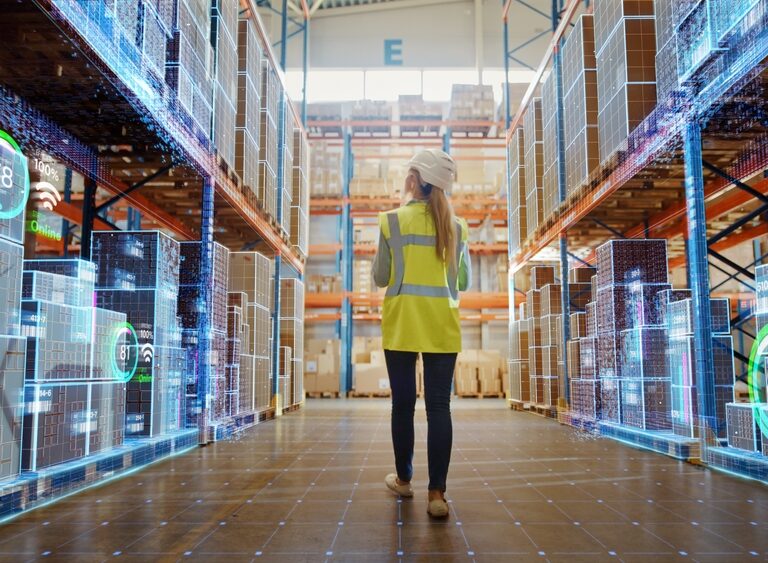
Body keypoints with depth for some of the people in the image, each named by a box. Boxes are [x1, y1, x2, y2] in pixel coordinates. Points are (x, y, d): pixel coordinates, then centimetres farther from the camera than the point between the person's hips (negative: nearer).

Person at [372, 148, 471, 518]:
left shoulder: (393, 220, -4)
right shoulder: (456, 226, 5)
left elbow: (380, 278, 2)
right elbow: (464, 282, 12)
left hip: (402, 325, -2)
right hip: (442, 327, 2)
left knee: (403, 404, 9)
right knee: (439, 407, 1)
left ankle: (403, 479, 24)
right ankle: (437, 493, -1)